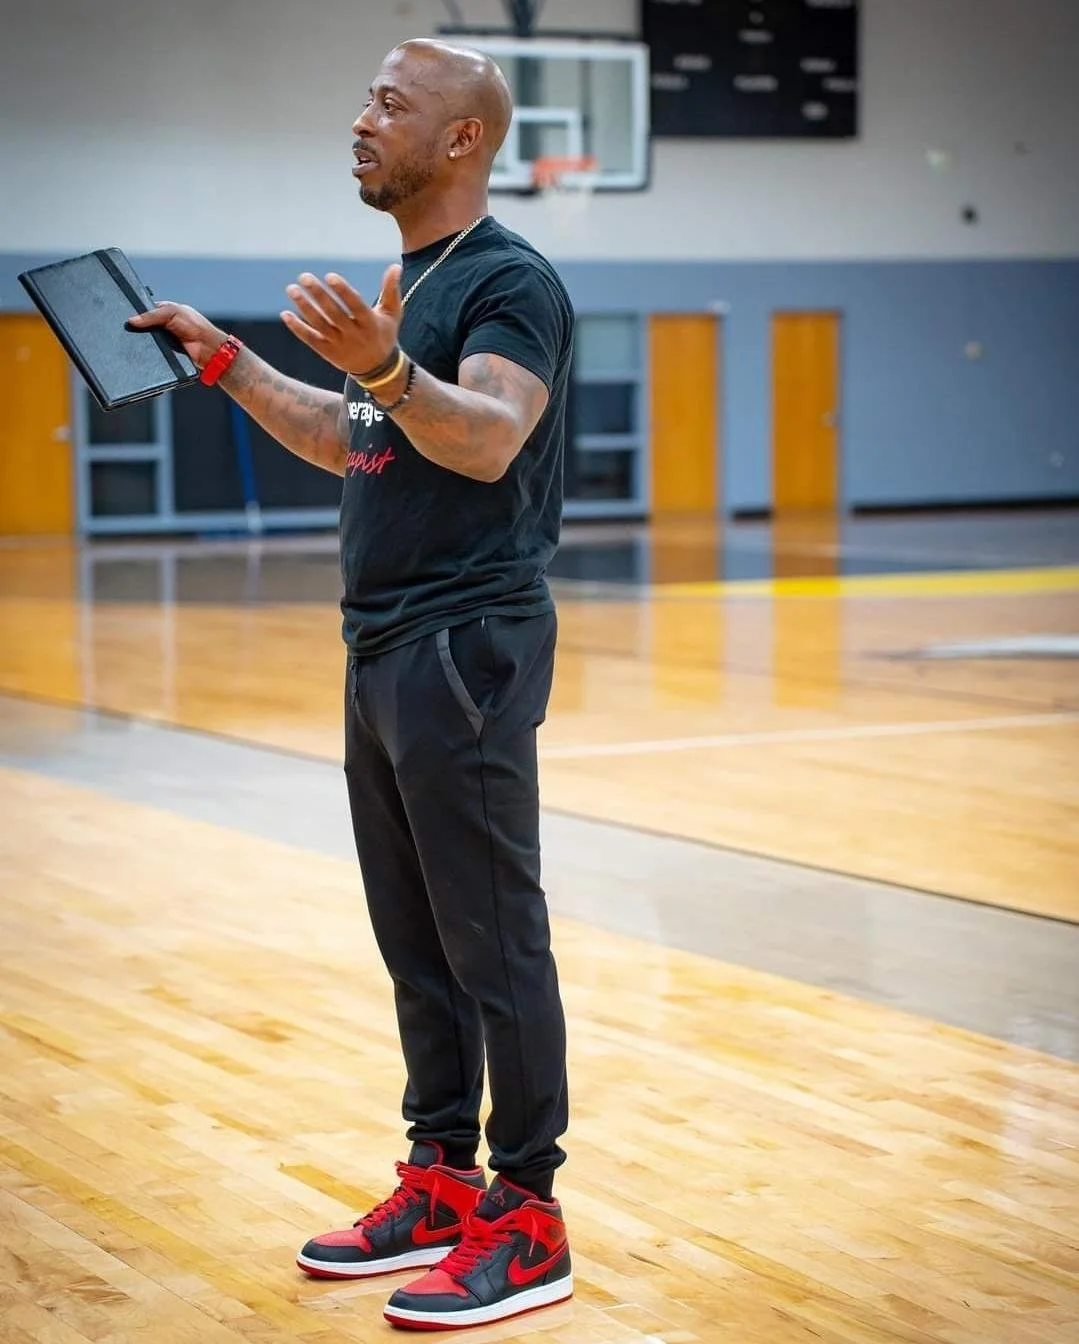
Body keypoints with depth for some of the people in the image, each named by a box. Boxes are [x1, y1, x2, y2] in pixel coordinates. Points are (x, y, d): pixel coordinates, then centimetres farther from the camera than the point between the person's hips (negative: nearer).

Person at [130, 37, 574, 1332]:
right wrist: (223, 360, 21)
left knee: (492, 942, -5)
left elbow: (488, 438, -28)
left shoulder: (508, 281, -12)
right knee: (414, 938, 13)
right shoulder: (401, 283, 17)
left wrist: (386, 369, -44)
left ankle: (526, 1223, 2)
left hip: (466, 650, -9)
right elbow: (347, 442, 27)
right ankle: (442, 1184, 23)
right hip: (384, 647, 10)